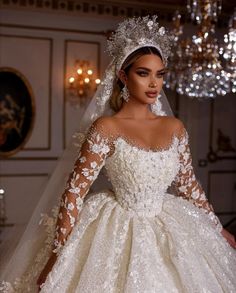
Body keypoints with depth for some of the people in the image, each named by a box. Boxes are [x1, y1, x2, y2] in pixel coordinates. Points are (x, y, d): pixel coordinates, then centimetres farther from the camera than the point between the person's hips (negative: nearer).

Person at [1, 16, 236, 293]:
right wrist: (57, 254, -15)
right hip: (119, 231, -4)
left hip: (168, 229, 5)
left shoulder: (174, 127, 2)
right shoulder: (106, 127, -12)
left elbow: (189, 185, 11)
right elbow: (75, 190, -13)